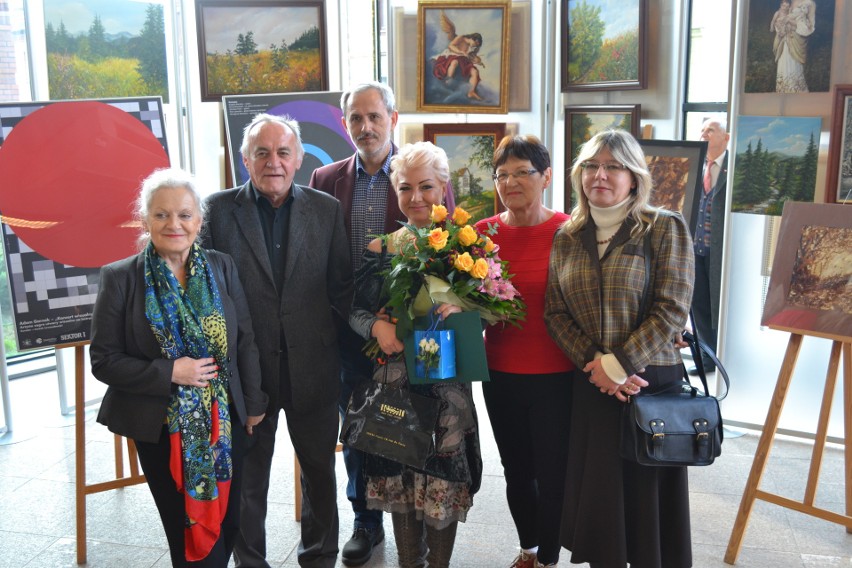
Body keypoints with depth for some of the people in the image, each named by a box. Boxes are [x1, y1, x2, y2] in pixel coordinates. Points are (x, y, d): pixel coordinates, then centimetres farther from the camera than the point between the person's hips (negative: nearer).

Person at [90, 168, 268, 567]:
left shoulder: (221, 268, 0)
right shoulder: (120, 278, -8)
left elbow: (246, 340, 5)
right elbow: (103, 360, -7)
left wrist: (254, 403, 5)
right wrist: (169, 373, -19)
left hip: (225, 421, 3)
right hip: (161, 427, -2)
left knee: (227, 522, 13)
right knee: (188, 530, 7)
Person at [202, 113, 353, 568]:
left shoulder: (327, 210, 0)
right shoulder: (217, 211, -4)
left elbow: (342, 285, 4)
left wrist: (347, 342, -3)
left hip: (313, 368, 1)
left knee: (319, 470, 16)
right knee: (248, 476, 15)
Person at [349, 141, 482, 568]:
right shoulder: (380, 249, 3)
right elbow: (355, 311, 6)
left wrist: (460, 306, -21)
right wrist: (376, 325, -16)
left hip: (447, 378, -2)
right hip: (395, 376, 2)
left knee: (444, 479, 4)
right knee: (399, 480, 11)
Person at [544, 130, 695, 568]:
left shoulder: (665, 228, -3)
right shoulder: (566, 238, 8)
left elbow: (671, 310, -10)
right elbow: (556, 313, 5)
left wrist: (617, 364, -14)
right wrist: (593, 363, -10)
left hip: (650, 381, -3)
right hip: (590, 386, 4)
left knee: (647, 496, 6)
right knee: (596, 496, 9)